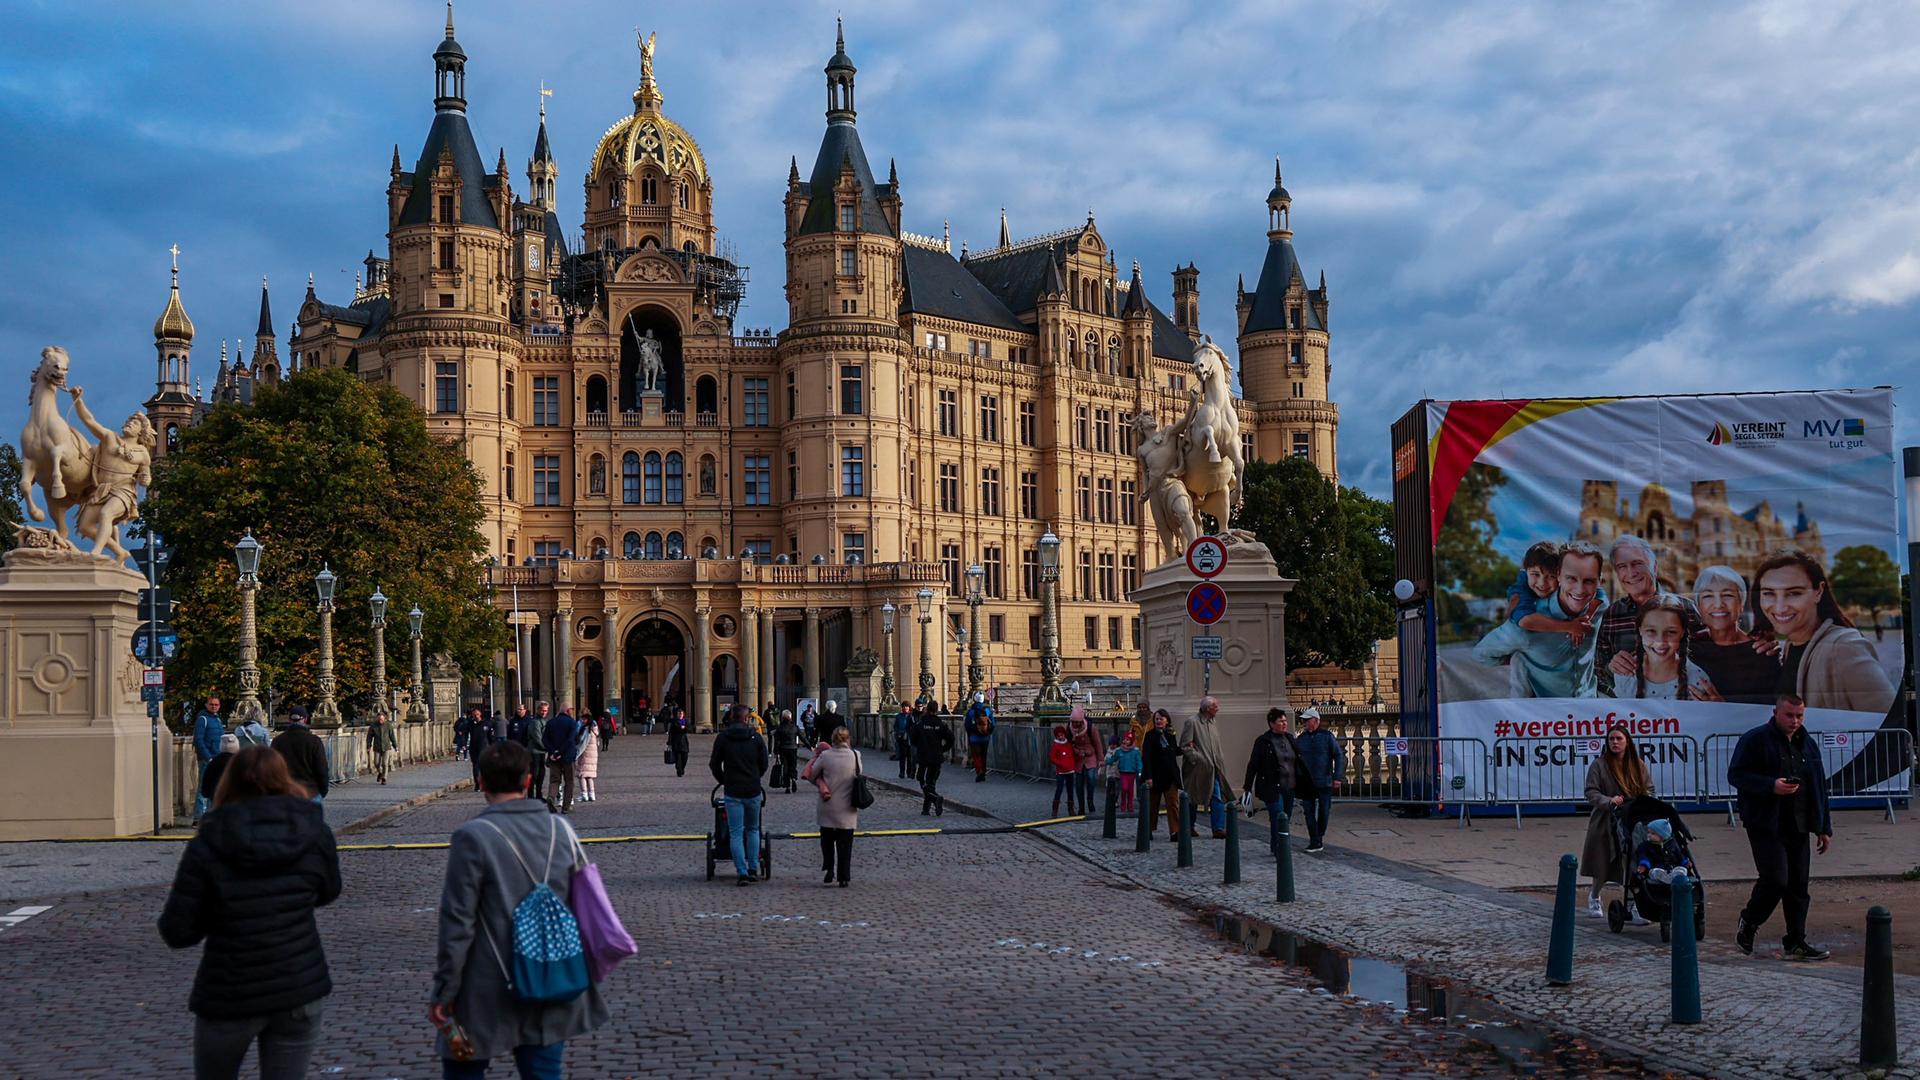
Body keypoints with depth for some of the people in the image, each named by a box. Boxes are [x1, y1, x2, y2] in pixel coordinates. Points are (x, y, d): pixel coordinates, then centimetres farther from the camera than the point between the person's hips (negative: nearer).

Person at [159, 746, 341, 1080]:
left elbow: (177, 932, -9)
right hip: (299, 991, 2)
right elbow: (327, 892, 14)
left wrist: (220, 915, 8)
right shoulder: (312, 831, -3)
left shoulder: (208, 845, -10)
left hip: (229, 998, -2)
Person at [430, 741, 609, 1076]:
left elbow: (457, 925, -13)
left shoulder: (472, 838, -12)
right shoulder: (562, 831, 2)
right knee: (544, 1071, 10)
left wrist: (443, 996, -7)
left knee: (462, 1068, 12)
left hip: (487, 999, -4)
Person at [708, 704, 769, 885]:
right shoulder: (756, 738, 1)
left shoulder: (722, 738, -2)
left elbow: (714, 764, 3)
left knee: (736, 833, 1)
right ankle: (753, 869, 11)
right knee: (753, 830, 16)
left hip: (732, 792, -2)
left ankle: (742, 873, -6)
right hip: (753, 791, 2)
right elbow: (764, 765, 6)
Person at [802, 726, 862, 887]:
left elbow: (811, 775, -1)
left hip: (828, 807, -1)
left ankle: (829, 868, -1)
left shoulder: (825, 756, -9)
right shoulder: (855, 755, -7)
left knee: (827, 840, 17)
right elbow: (859, 775, 5)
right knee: (845, 844, 8)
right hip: (848, 809, 1)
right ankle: (843, 878, 8)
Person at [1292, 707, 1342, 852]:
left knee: (1324, 811, 6)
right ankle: (1315, 842, 4)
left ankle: (1320, 837, 26)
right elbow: (1294, 760, 12)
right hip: (1306, 783, 2)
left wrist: (1337, 777, -11)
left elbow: (1339, 757, -3)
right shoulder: (1300, 739, 7)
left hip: (1324, 782, -2)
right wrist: (1295, 780, 4)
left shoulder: (1327, 736, -3)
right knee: (1309, 813, -1)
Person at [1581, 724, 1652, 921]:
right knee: (1603, 868, 8)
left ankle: (1632, 906, 3)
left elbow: (1649, 789, 13)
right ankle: (1593, 895, 36)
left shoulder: (1639, 765, 6)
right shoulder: (1599, 765, -4)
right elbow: (1591, 793, -7)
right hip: (1606, 823, -2)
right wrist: (1609, 801, -25)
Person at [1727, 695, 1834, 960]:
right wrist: (1771, 786, -23)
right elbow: (1736, 774, -9)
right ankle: (1749, 923, 11)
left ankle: (1795, 943, 13)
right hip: (1766, 826, -6)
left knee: (1798, 884, 6)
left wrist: (1824, 827, 16)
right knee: (1775, 879, -14)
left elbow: (1819, 787, 19)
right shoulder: (1755, 740, -6)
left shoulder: (1808, 744, 15)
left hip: (1798, 827, 7)